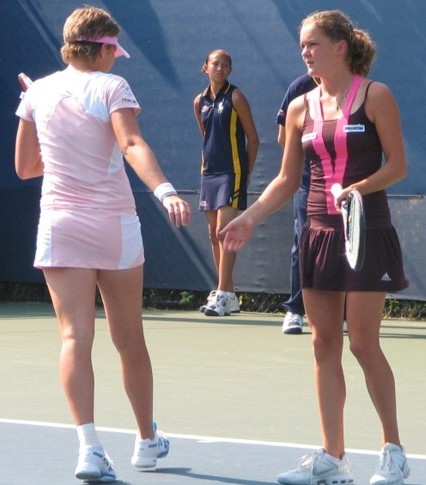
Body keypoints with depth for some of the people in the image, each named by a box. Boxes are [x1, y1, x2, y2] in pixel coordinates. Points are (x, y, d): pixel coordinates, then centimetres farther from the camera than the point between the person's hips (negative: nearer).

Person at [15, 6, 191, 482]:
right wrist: (165, 191, -34)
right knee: (129, 338, 13)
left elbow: (24, 166, 13)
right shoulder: (110, 87, -5)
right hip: (114, 224, -2)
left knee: (75, 336, -6)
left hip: (60, 224, 2)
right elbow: (132, 145, -23)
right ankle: (147, 439, 27)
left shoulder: (38, 93, 6)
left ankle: (88, 445, -22)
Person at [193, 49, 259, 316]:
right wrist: (210, 163, 13)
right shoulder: (200, 102, 11)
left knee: (224, 232, -14)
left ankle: (223, 294, -17)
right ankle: (229, 296, 13)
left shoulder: (235, 97, -5)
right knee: (214, 235, 7)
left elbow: (253, 139, -3)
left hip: (232, 173, -7)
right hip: (209, 173, 7)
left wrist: (246, 173, -4)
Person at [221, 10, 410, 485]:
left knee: (363, 342, -7)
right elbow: (287, 179, 13)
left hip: (367, 234, -5)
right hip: (318, 233, 5)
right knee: (324, 344, 3)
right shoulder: (301, 108, 9)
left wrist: (359, 188, -22)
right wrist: (250, 217, 1)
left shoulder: (374, 96, -5)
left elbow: (397, 163, -6)